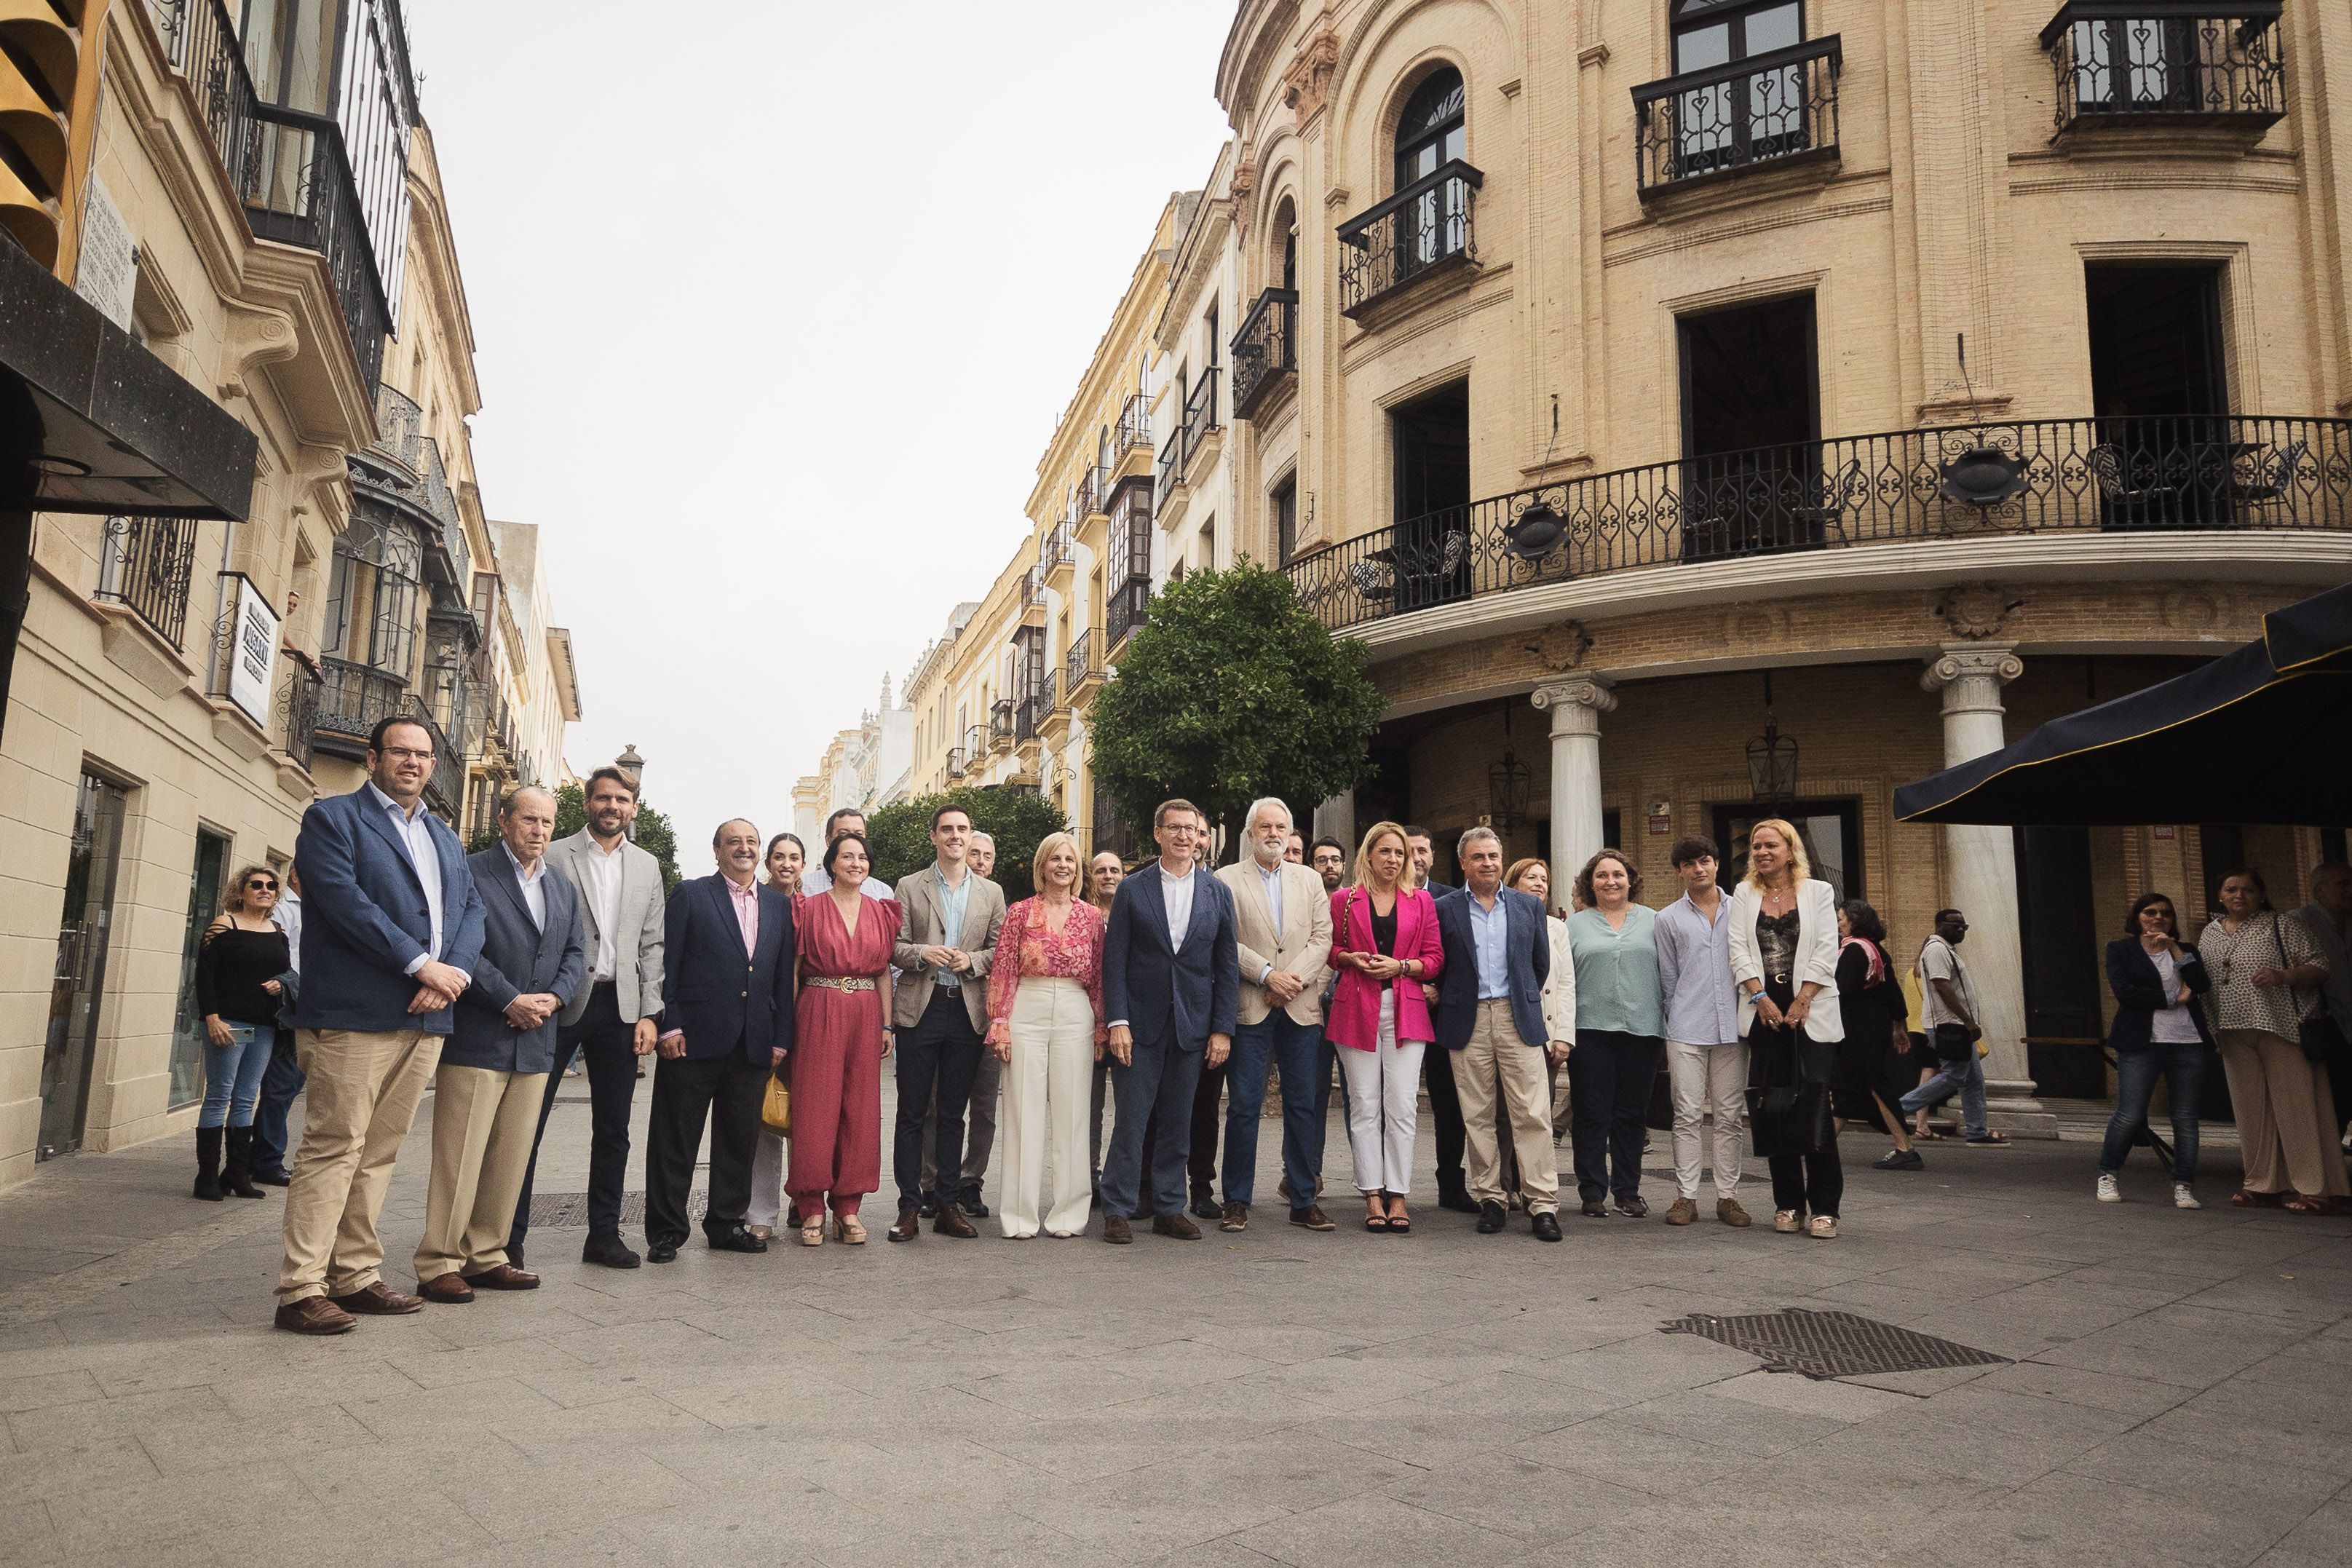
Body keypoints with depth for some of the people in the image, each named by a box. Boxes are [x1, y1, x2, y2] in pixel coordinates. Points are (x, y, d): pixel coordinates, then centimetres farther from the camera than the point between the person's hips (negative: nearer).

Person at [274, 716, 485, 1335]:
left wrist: (455, 971, -5)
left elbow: (471, 909, 14)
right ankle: (302, 1290, -2)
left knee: (379, 1152, 10)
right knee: (334, 1149, -7)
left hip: (426, 1018, 6)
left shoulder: (445, 838, 22)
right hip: (354, 1014, -6)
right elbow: (345, 900, -11)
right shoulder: (332, 817, 2)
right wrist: (419, 964, -15)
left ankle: (356, 1277, 17)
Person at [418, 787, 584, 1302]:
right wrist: (511, 1001, -16)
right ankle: (439, 1265, 3)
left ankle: (485, 1256, 19)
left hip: (536, 1043, 7)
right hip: (477, 1040, -6)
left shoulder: (563, 888, 17)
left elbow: (575, 953, 15)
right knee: (459, 1158, -4)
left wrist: (554, 997, -4)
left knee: (510, 1160, 10)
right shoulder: (471, 874, -4)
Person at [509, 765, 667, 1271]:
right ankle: (510, 1235, 8)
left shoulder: (647, 867, 12)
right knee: (529, 1122, 0)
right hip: (561, 1003, -4)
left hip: (620, 1007, 4)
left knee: (613, 1129, 9)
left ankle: (604, 1234, 18)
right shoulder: (554, 857, 0)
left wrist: (649, 1014, 2)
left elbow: (652, 945, 10)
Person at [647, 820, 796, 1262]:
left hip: (753, 1043, 4)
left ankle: (726, 1224, 22)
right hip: (695, 1039, -4)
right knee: (676, 1139, 3)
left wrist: (781, 1038, 6)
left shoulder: (779, 905, 14)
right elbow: (666, 964, -3)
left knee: (739, 1140, 10)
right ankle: (665, 1231, 12)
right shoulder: (690, 894, 2)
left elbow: (784, 977, 12)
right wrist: (668, 1025, -10)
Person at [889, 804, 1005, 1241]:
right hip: (920, 1009, -2)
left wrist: (972, 960, -10)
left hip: (968, 1012, 2)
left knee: (952, 1115, 8)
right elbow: (893, 947, 2)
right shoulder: (909, 887, 6)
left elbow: (1001, 949, 8)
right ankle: (909, 1208, 8)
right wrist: (923, 953, -17)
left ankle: (948, 1205, 14)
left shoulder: (991, 892, 11)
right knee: (912, 1114, 1)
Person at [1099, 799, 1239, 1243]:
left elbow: (1227, 967, 6)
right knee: (1131, 1119, 0)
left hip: (1193, 1025, 2)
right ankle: (1117, 1210, 9)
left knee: (1178, 1120, 9)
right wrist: (1117, 1022, -9)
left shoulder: (1217, 893, 7)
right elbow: (1114, 960, -1)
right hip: (1141, 1023, -2)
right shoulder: (1132, 890, 2)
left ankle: (1169, 1209, 20)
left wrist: (1222, 1028, 0)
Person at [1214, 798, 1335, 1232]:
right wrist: (1267, 975, -13)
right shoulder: (1227, 880, 4)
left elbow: (1322, 937, 6)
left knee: (1302, 1105, 6)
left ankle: (1304, 1201, 14)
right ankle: (1237, 1201, 8)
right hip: (1248, 1008, -3)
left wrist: (1293, 979, -9)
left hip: (1301, 1008, 3)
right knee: (1244, 1105, -1)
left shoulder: (1310, 880, 15)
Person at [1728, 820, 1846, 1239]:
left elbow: (1826, 952, -1)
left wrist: (1801, 1002, -9)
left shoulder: (1818, 891, 6)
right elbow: (1739, 950, 4)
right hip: (1765, 1010, 2)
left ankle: (1824, 1207, -5)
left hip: (1811, 1009, -2)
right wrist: (1761, 997, -7)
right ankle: (1788, 1203, 10)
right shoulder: (1744, 895, 12)